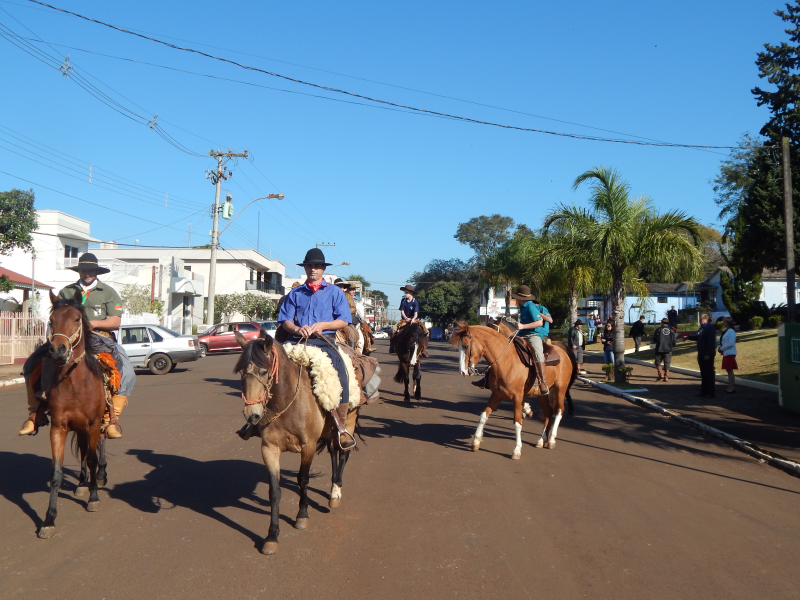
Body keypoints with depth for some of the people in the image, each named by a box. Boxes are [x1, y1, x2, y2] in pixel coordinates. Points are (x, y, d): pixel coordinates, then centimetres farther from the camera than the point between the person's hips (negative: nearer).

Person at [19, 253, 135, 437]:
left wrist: (94, 323, -16)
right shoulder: (66, 292, 16)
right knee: (32, 364, -11)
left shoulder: (108, 293, 8)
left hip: (99, 339, -2)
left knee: (127, 372, -23)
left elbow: (115, 321, 0)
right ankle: (34, 414, -2)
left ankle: (110, 419, -14)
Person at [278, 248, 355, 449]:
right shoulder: (295, 293, 19)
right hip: (297, 340, 3)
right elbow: (285, 321, 11)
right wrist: (297, 329, -11)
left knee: (340, 378, -25)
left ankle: (341, 427, -10)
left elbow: (343, 321, 6)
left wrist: (323, 325, -11)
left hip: (324, 341, -2)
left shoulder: (334, 292, 14)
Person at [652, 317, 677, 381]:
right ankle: (666, 377, 7)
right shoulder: (671, 330, 3)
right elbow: (674, 340, 3)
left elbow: (654, 340, -6)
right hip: (668, 349, 3)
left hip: (659, 349, -3)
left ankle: (661, 374, -6)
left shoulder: (658, 329, -5)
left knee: (658, 362, 9)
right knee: (667, 364, 8)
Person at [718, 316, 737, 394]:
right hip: (726, 353, 9)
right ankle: (731, 386, 18)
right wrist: (721, 348, 4)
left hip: (730, 353, -9)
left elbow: (731, 343, -21)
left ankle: (732, 388, -1)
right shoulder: (726, 331, 13)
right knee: (729, 370, 12)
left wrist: (721, 348, -15)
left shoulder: (731, 331, -15)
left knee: (730, 370, -5)